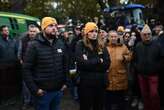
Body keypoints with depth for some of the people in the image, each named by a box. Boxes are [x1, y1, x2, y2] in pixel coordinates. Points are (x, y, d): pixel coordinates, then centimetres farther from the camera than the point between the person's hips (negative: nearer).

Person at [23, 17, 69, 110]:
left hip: (59, 90, 5)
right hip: (43, 92, -4)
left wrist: (65, 82, 7)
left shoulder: (61, 44, 5)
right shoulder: (34, 45, -10)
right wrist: (34, 89, -13)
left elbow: (65, 64, 12)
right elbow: (26, 69, -11)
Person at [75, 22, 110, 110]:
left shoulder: (101, 45, 5)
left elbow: (107, 64, -4)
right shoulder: (80, 45, -5)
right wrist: (99, 60, -9)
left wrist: (90, 62, -14)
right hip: (86, 82, -3)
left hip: (100, 82, 4)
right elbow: (81, 63, -17)